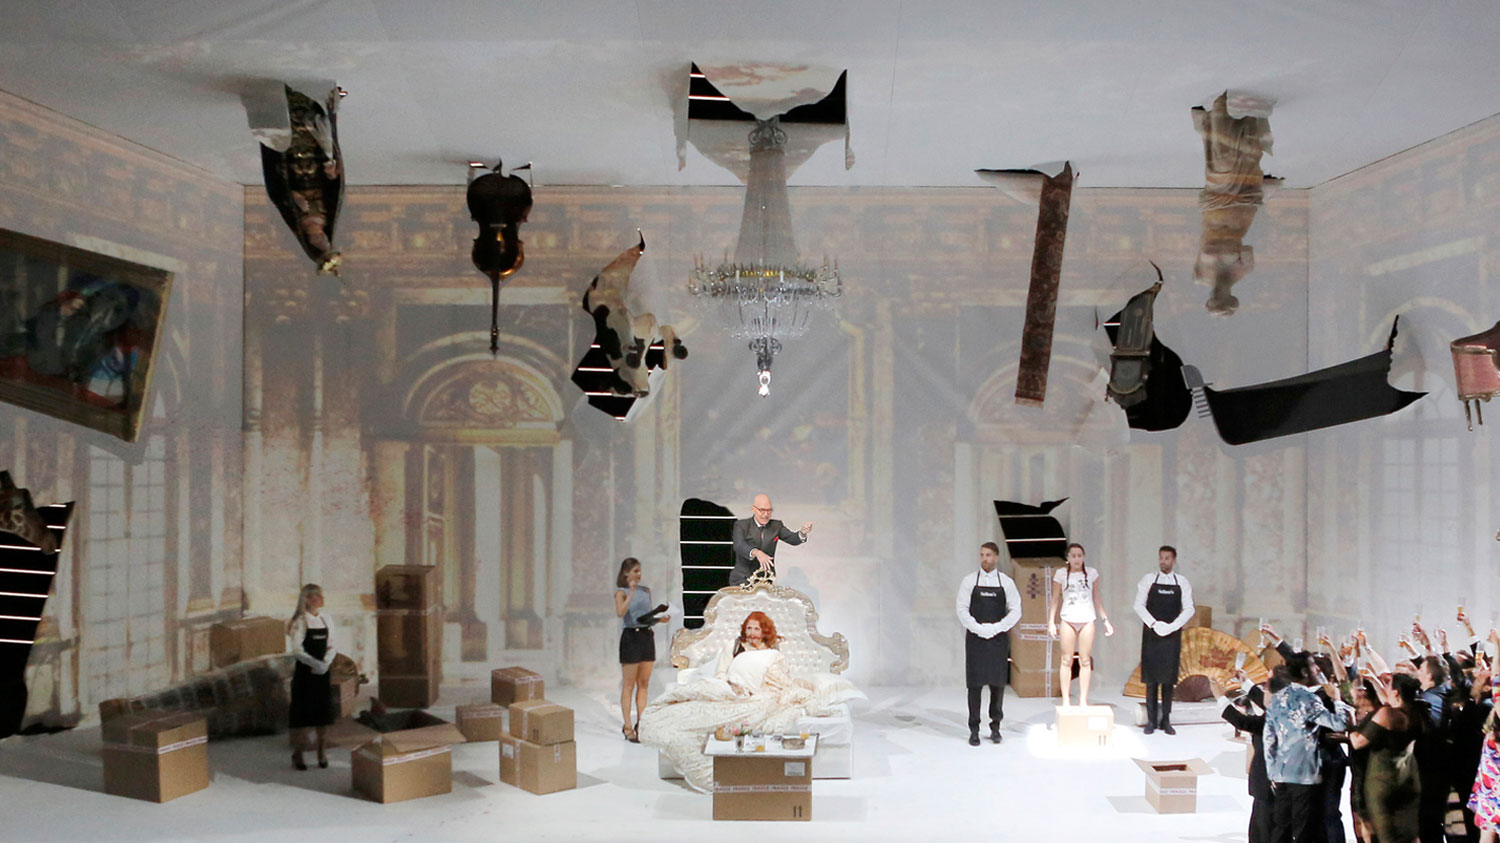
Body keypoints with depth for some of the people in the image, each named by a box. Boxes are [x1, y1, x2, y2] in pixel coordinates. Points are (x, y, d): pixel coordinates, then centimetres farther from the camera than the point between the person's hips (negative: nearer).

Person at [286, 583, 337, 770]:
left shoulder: (325, 622, 8)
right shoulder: (300, 622, -8)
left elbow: (332, 646, 7)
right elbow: (297, 651, -14)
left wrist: (325, 663, -10)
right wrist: (315, 663, -23)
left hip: (322, 673, 5)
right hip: (304, 673, -5)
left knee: (323, 713, 8)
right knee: (302, 714, 0)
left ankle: (322, 754, 18)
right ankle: (298, 755, 11)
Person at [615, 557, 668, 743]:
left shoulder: (646, 591, 13)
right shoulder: (621, 592, -5)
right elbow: (620, 613, -23)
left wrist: (660, 619, 0)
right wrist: (632, 592, -27)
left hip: (647, 636, 6)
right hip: (631, 637, -6)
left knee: (644, 684, 9)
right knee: (629, 685, -1)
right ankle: (628, 727, 4)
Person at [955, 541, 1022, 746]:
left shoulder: (1006, 582, 3)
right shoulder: (969, 581, 2)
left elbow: (1016, 611, 0)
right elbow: (962, 609, -1)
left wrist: (995, 628, -11)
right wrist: (978, 629, -14)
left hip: (998, 638, 1)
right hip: (975, 637, -1)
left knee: (998, 683, 5)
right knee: (974, 683, 0)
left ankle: (995, 727, 17)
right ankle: (974, 730, 6)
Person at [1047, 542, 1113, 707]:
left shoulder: (1092, 573, 8)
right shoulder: (1061, 574, 4)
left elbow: (1096, 600, 13)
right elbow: (1055, 599, 6)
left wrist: (1106, 621, 8)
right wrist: (1051, 621, -2)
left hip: (1087, 619, 1)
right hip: (1068, 619, -1)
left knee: (1085, 660, -1)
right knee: (1067, 660, -1)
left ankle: (1083, 700, 5)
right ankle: (1065, 700, 4)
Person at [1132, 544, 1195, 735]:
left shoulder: (1182, 582, 4)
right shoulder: (1148, 579, 2)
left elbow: (1189, 609, 0)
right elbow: (1139, 605, -1)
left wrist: (1171, 626, -12)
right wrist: (1154, 623, -14)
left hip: (1172, 634, 1)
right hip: (1151, 633, -1)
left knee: (1169, 678, 3)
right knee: (1151, 678, 0)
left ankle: (1165, 720, 10)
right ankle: (1151, 720, 5)